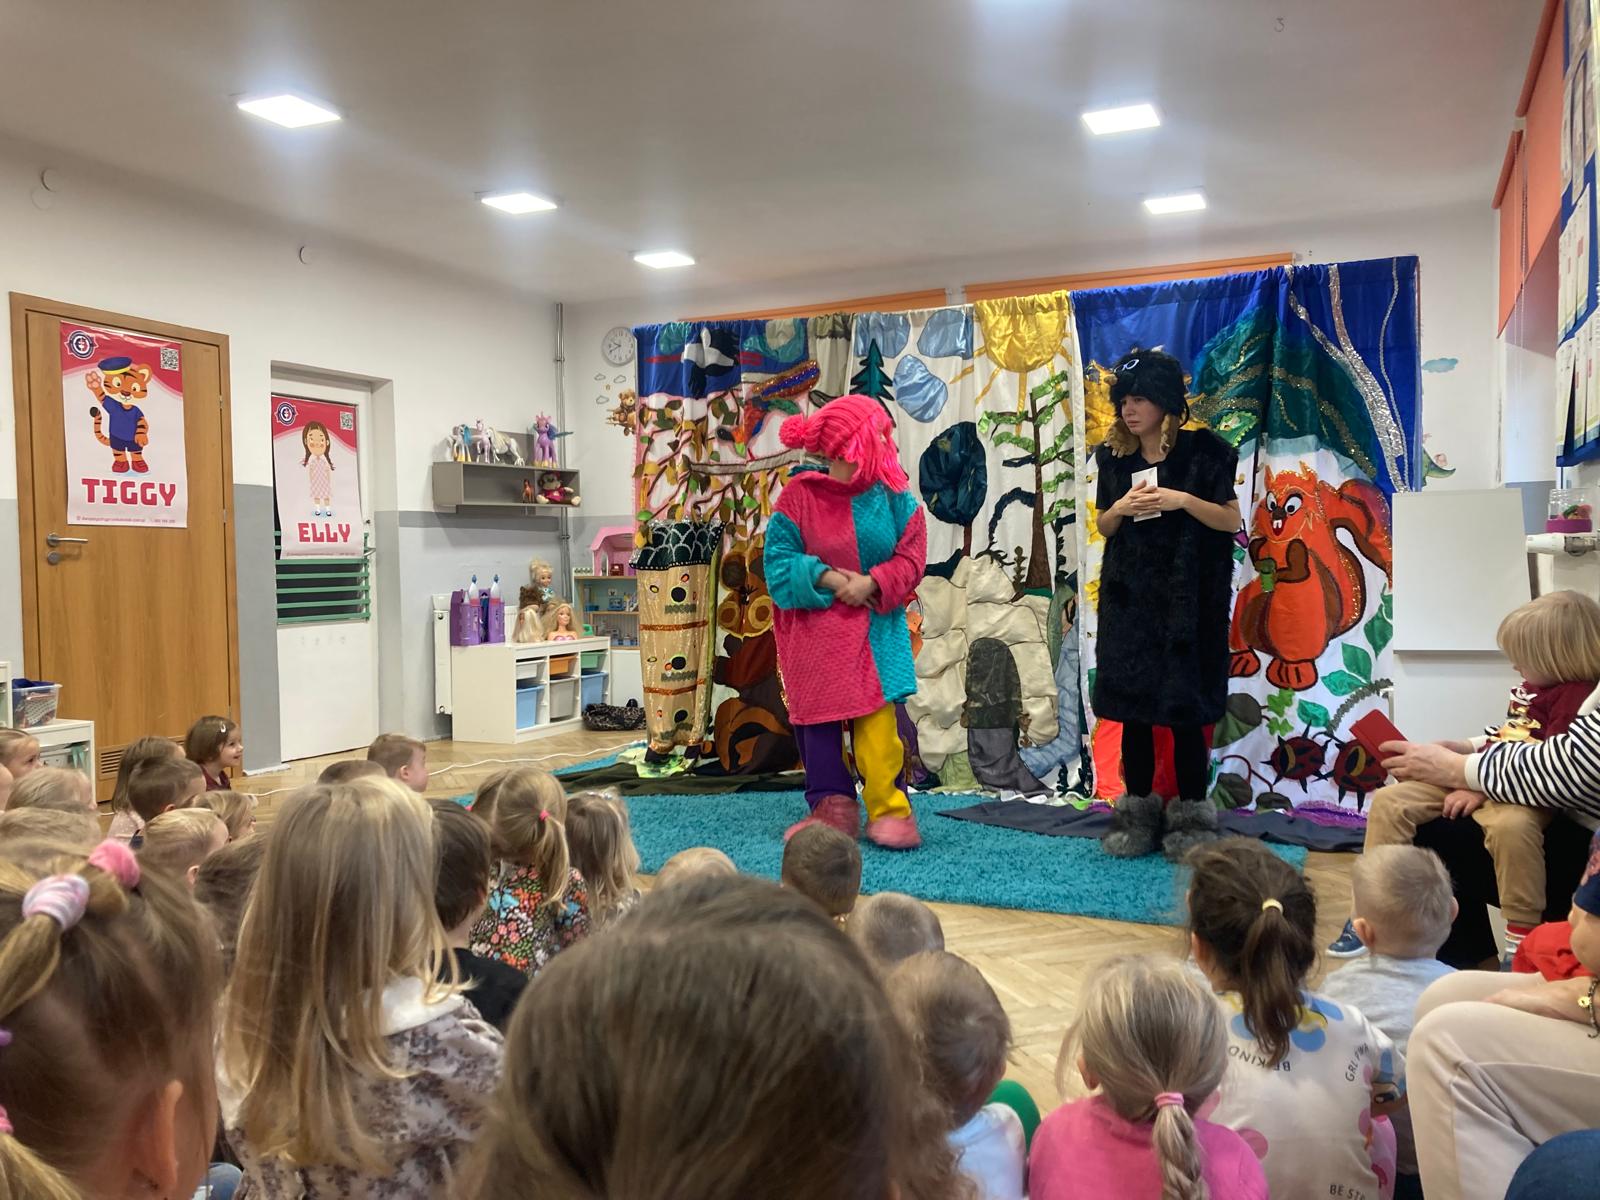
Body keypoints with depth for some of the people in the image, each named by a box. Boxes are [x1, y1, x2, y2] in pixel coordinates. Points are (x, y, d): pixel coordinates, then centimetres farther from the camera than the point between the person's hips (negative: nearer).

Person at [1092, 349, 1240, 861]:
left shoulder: (1202, 451, -4)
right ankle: (1138, 812, 16)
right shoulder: (1115, 457, 7)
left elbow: (1231, 520, -3)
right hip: (1129, 598, 3)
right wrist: (1121, 508, -9)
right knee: (1132, 707, 5)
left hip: (1187, 599, -3)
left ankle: (1190, 816, 11)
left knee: (1184, 709, -1)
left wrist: (1183, 500, -18)